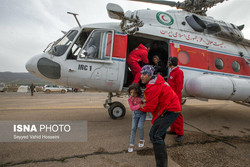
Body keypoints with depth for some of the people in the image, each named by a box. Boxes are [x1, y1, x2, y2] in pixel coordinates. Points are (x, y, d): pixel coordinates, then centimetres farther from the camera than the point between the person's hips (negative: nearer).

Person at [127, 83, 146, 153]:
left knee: (140, 126, -13)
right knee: (133, 128, 1)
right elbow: (132, 108, -24)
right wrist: (140, 105, -36)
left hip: (142, 113, -2)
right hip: (135, 113, 3)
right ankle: (131, 144, 12)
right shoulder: (130, 99, -15)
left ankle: (141, 140, 17)